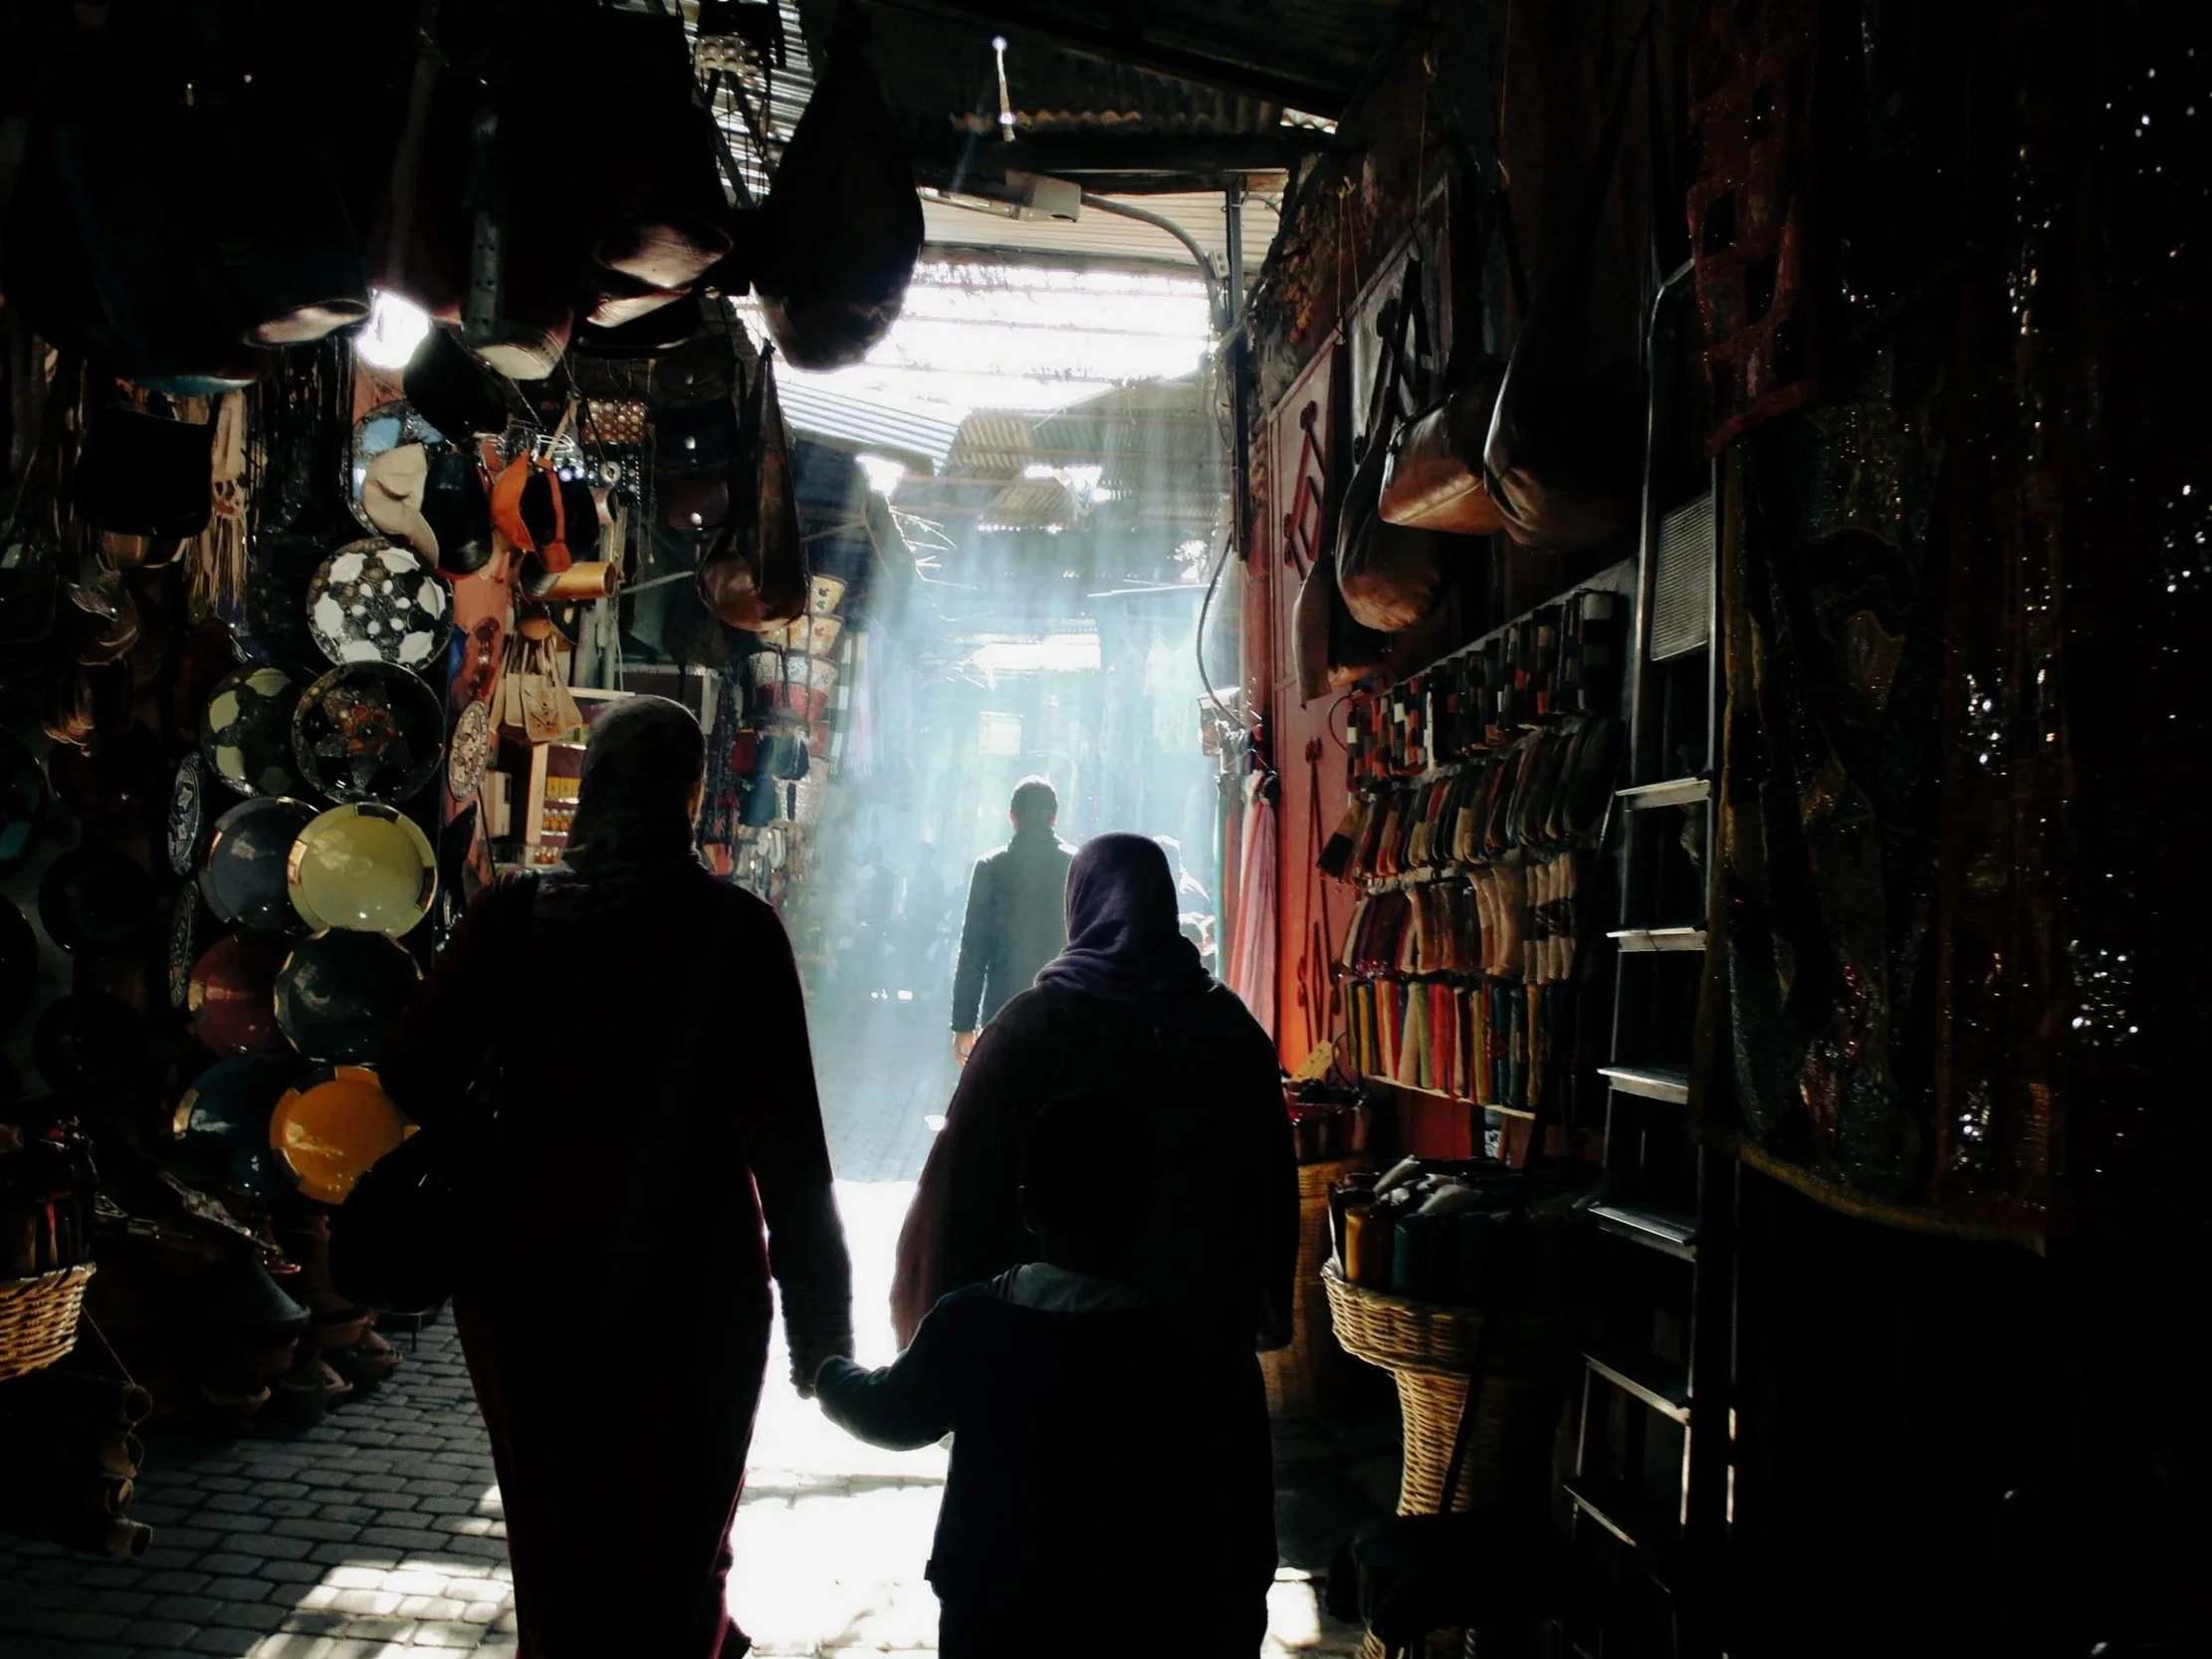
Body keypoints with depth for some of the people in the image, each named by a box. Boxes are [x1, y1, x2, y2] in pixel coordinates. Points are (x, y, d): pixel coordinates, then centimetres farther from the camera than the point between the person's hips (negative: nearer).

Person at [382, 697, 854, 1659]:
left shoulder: (513, 914, -7)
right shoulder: (736, 928, -12)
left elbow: (415, 1082, -12)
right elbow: (785, 1134, -14)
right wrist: (818, 1306, -8)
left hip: (534, 1276, 2)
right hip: (692, 1283, -2)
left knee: (559, 1532, 21)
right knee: (677, 1534, 17)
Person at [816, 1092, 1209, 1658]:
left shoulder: (971, 1319, -11)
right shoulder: (1164, 1345, -16)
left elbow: (892, 1414, 7)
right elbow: (1184, 1514, -14)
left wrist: (829, 1376, 26)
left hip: (981, 1612, 2)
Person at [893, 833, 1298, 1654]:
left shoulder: (1031, 1026, -9)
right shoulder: (1233, 1032, -1)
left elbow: (959, 1196, -9)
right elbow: (1275, 1192, 7)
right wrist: (1263, 1311, 20)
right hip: (1206, 1349, 2)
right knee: (1209, 1582, 13)